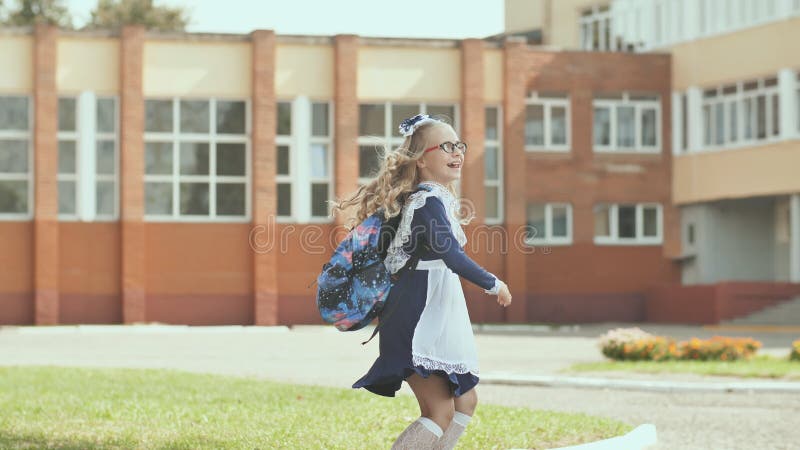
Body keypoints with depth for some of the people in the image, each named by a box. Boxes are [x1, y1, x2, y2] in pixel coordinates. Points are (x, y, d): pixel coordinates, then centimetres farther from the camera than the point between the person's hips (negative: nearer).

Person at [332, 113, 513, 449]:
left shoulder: (438, 198, 14)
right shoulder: (429, 201, -17)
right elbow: (453, 256, -28)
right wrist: (494, 285, -16)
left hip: (436, 318, 11)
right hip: (417, 318, -11)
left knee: (465, 402, 15)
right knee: (441, 410, -15)